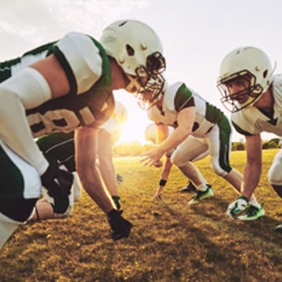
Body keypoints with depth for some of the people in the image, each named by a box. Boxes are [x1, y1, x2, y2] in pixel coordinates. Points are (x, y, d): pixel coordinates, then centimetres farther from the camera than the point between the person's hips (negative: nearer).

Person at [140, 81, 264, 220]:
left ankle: (254, 204, -8)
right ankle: (203, 189, 29)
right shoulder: (152, 110, -6)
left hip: (216, 126, -9)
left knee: (219, 167, -23)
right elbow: (163, 137, 8)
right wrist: (157, 155, -1)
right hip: (199, 134, 9)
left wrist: (159, 150, -41)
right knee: (177, 159, 9)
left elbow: (185, 129, -40)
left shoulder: (176, 93, -34)